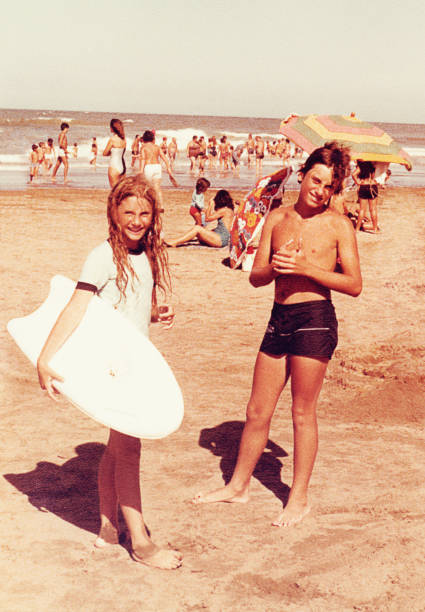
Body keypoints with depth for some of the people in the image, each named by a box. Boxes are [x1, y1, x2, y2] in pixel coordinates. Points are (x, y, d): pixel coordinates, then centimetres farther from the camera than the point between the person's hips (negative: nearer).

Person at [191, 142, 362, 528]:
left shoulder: (338, 225, -1)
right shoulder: (278, 218, 10)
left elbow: (354, 285, -6)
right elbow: (256, 277, 11)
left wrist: (307, 268, -15)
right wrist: (274, 267, -12)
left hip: (315, 319, -4)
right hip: (279, 319, 5)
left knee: (303, 412, 3)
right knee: (257, 411, 12)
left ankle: (299, 498, 19)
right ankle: (238, 486, 29)